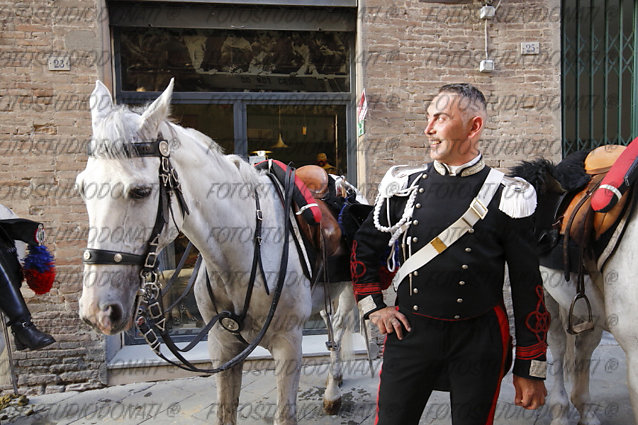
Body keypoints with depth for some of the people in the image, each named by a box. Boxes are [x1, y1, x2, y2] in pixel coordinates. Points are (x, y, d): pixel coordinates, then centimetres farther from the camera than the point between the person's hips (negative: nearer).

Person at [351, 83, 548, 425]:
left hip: (478, 341, -1)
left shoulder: (506, 197, -6)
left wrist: (530, 369, -1)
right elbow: (364, 246, 14)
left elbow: (527, 286, -3)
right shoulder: (403, 186, 1)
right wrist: (374, 306, 5)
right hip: (409, 331, 2)